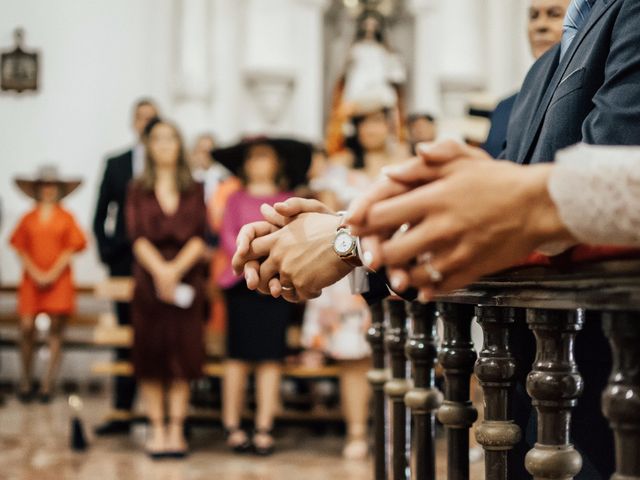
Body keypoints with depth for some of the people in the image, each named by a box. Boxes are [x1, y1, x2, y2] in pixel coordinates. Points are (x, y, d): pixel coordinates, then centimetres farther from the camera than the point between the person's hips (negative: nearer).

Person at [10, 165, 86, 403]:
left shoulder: (66, 218, 5)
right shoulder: (28, 218, 9)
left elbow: (71, 249, -1)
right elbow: (21, 249, 5)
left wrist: (53, 274, -9)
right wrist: (35, 273, -7)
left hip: (59, 280, -1)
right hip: (32, 280, 1)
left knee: (56, 331, -4)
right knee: (27, 328, -8)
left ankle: (47, 385, 0)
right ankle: (26, 382, 6)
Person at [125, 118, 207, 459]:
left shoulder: (194, 191, 10)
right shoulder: (138, 190, 9)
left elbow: (199, 236, 0)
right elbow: (138, 237, -2)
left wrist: (176, 269, -14)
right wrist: (160, 270, -16)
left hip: (187, 280, 0)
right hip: (149, 279, 0)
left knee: (183, 356, -2)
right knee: (151, 355, -1)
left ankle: (176, 429, 3)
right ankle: (157, 429, 5)